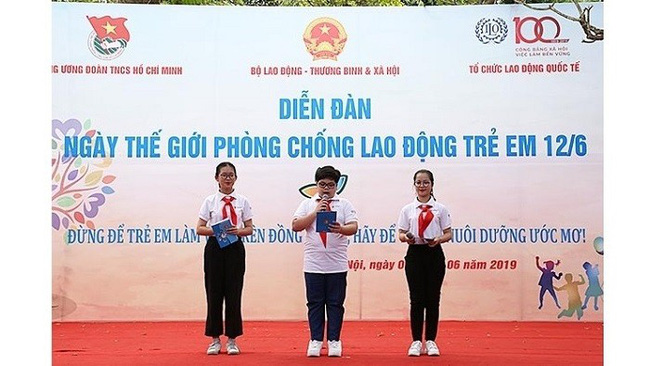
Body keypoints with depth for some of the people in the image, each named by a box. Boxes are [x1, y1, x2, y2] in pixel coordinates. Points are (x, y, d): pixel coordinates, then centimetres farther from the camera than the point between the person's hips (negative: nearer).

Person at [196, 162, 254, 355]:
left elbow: (250, 229, 4)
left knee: (233, 294, 2)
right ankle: (215, 339, 11)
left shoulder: (242, 201, 5)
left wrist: (237, 231, -17)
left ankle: (232, 339, 11)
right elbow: (199, 228, 0)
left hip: (235, 249, 0)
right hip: (215, 248, 0)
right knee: (214, 293, 2)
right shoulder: (210, 201, 3)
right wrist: (215, 231, -18)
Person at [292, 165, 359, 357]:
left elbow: (354, 227, -5)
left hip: (337, 264, 0)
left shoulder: (344, 205, 7)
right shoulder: (307, 204, 10)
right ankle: (315, 341, 10)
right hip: (313, 264, 1)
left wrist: (340, 229, -26)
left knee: (335, 303, 3)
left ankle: (334, 341, 9)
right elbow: (296, 226, -1)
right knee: (315, 303, 4)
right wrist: (315, 213, -10)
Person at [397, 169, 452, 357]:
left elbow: (448, 233, 4)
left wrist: (439, 239, -16)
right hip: (415, 253, 0)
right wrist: (406, 238, -17)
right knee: (416, 299, -1)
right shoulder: (407, 209, 7)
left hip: (434, 254, 0)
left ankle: (431, 341, 9)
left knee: (432, 299, 2)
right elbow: (400, 233, 6)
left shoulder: (440, 209, 5)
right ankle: (416, 341, 6)